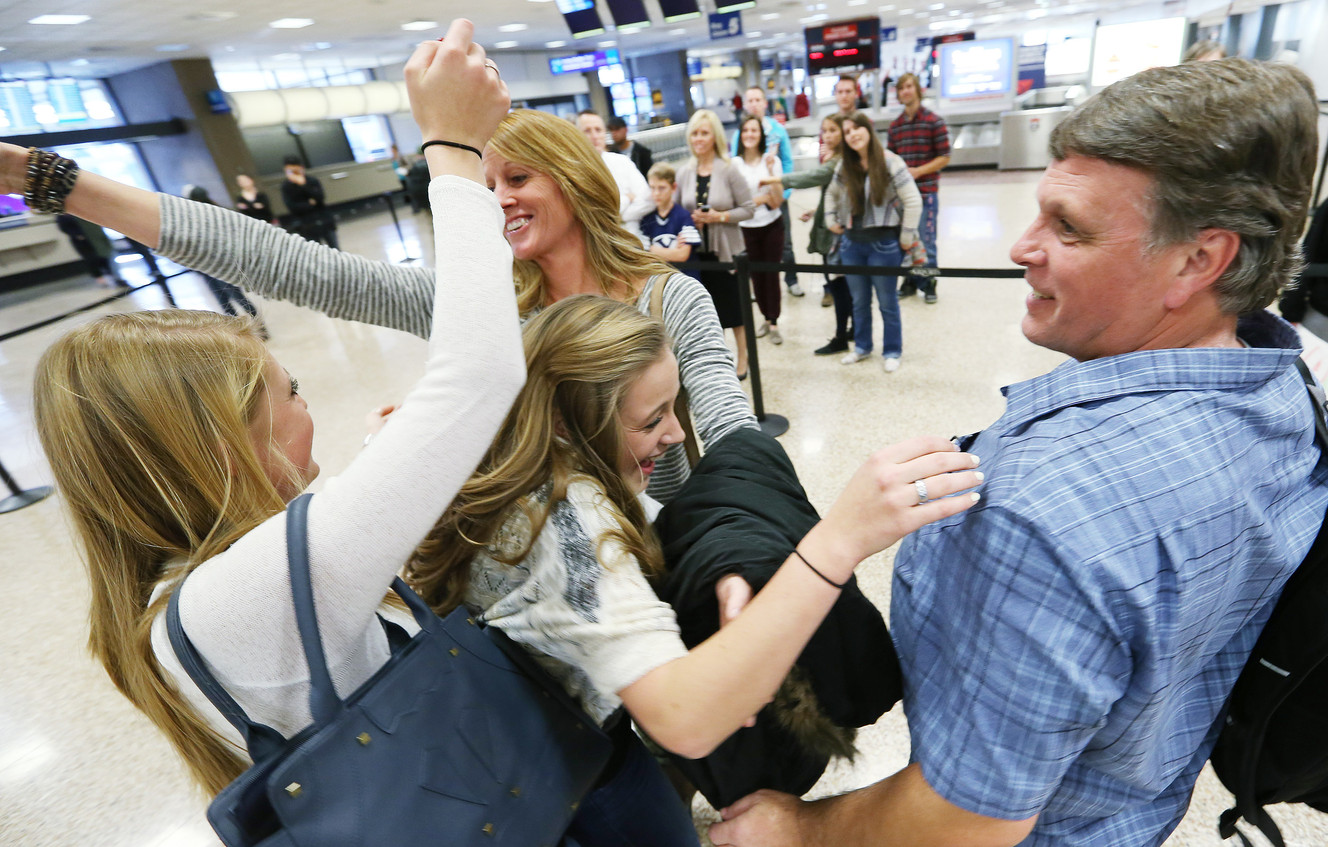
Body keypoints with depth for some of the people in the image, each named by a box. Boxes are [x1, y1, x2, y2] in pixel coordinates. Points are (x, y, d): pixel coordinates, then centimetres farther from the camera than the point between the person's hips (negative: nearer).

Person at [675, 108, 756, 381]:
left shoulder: (728, 171, -9)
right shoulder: (684, 172, 2)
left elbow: (748, 209, -9)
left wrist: (719, 216, -20)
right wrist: (690, 219, -9)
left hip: (727, 250, -3)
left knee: (734, 307, 8)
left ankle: (742, 360, 25)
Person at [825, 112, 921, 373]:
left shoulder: (890, 163, -10)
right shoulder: (845, 166, 5)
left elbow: (913, 201, -12)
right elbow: (832, 193, 23)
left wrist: (906, 237, -12)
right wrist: (831, 219, 12)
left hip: (884, 243, -5)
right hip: (852, 243, 5)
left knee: (887, 302, 6)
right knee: (859, 301, 15)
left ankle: (892, 351, 20)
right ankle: (862, 346, 30)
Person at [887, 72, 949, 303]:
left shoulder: (934, 121, -3)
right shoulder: (895, 125, 9)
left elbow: (944, 157, -5)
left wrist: (918, 171, -16)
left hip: (926, 191, -4)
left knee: (926, 240, -1)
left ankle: (928, 283, 10)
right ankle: (910, 281, 19)